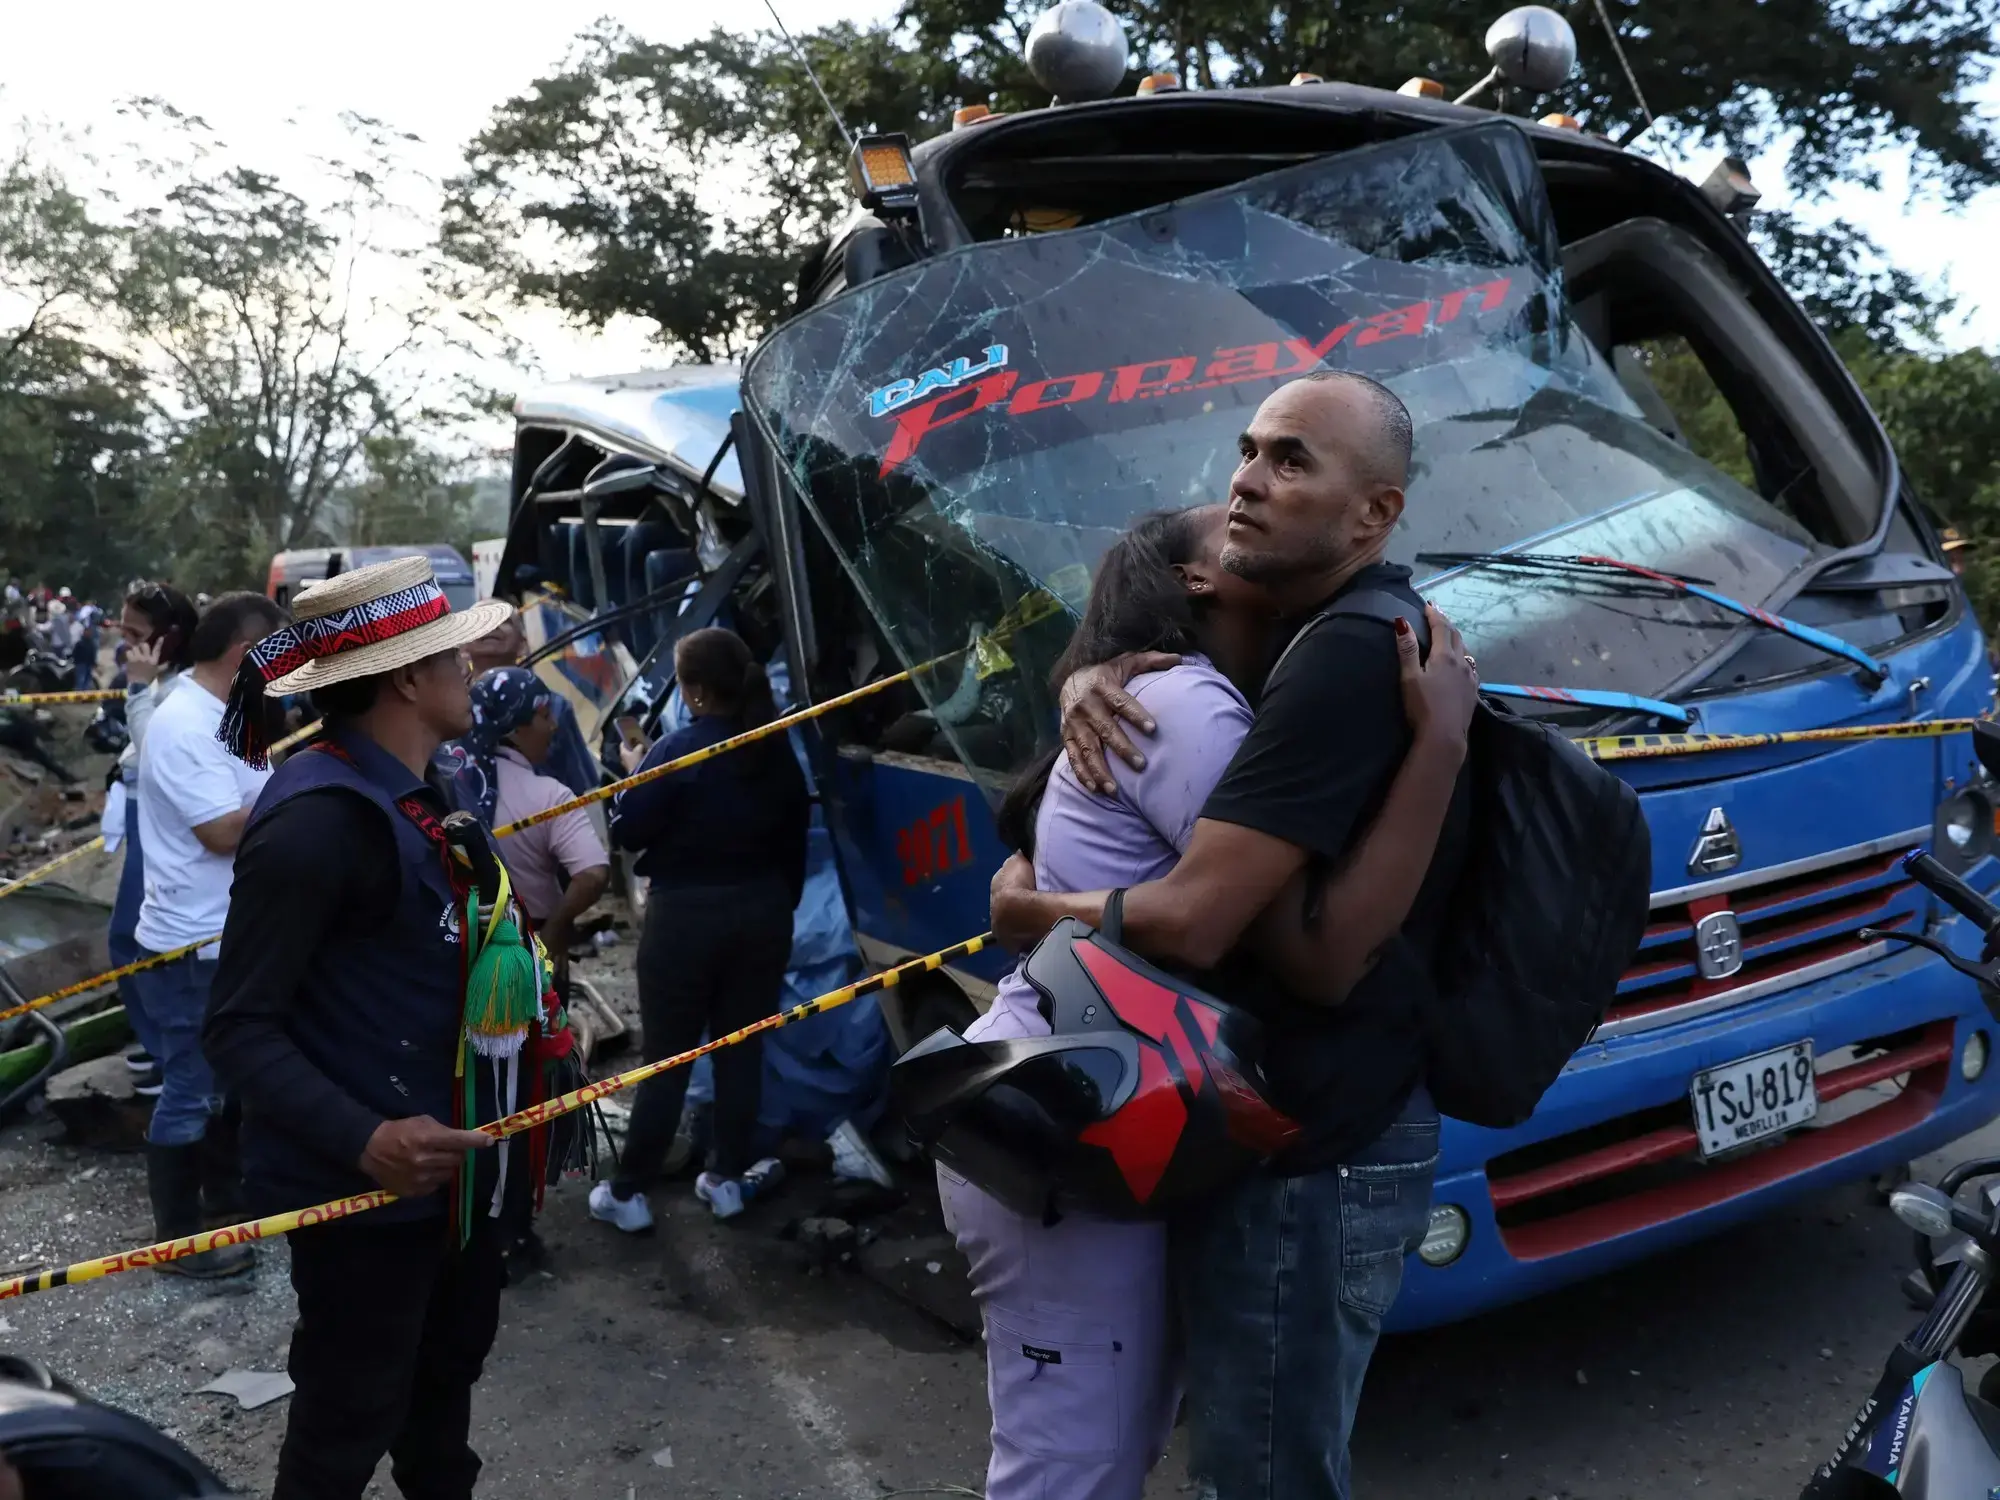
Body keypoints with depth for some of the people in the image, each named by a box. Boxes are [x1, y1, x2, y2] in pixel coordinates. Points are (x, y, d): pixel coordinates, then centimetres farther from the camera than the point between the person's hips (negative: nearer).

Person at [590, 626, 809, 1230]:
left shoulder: (677, 752, -17)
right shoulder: (777, 749, 1)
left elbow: (628, 832, -10)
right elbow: (795, 831, 10)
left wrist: (633, 774, 7)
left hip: (687, 916, -5)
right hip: (763, 912, 5)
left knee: (667, 1058, 3)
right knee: (742, 1049, 13)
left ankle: (627, 1193, 11)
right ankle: (727, 1178, 21)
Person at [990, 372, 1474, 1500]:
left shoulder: (1349, 656, -23)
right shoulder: (1382, 633, 12)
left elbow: (1189, 920, -27)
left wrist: (1029, 911, -7)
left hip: (1308, 1154, -10)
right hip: (1334, 1127, 10)